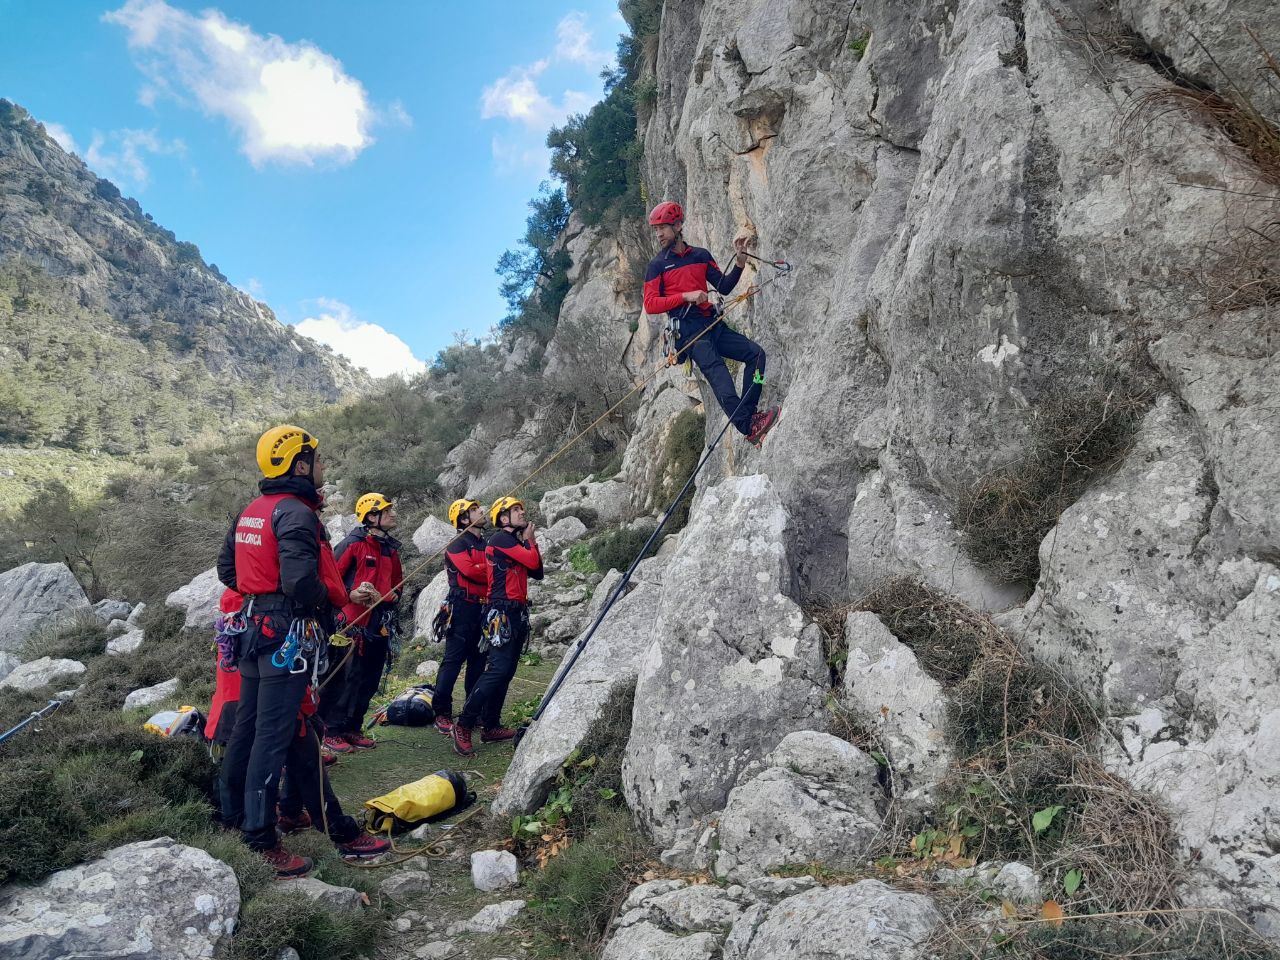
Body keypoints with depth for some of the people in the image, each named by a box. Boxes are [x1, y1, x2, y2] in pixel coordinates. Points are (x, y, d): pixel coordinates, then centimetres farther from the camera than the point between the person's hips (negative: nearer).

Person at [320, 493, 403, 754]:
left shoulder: (391, 548, 16)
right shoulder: (353, 544, -8)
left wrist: (392, 597, 6)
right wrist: (350, 595, -22)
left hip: (380, 625, 8)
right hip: (353, 623, -8)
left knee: (369, 682, 11)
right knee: (344, 679, -5)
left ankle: (352, 730, 23)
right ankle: (331, 732, 6)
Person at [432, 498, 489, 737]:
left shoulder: (484, 545, 20)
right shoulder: (458, 544, -4)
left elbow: (490, 572, 15)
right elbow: (470, 571, -18)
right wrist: (494, 569, -5)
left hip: (484, 608, 8)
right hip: (463, 607, -8)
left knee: (478, 661, 11)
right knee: (453, 659, -7)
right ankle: (442, 713, -4)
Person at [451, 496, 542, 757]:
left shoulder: (516, 542, 21)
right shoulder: (500, 538, -7)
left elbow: (537, 572, 17)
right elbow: (533, 562, -15)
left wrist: (531, 542, 11)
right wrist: (529, 541, 4)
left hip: (517, 613, 10)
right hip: (502, 611, -10)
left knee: (506, 671, 10)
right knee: (497, 669, -17)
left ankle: (491, 726, 15)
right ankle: (464, 725, -13)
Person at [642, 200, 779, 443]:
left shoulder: (701, 255, 18)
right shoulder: (657, 265, 6)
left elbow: (724, 287, 19)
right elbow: (650, 304, -3)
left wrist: (740, 261, 4)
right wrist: (685, 297, -13)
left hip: (713, 325, 6)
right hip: (687, 330, -6)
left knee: (755, 352, -12)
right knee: (715, 368, -28)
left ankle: (749, 414, -16)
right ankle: (748, 428, -40)